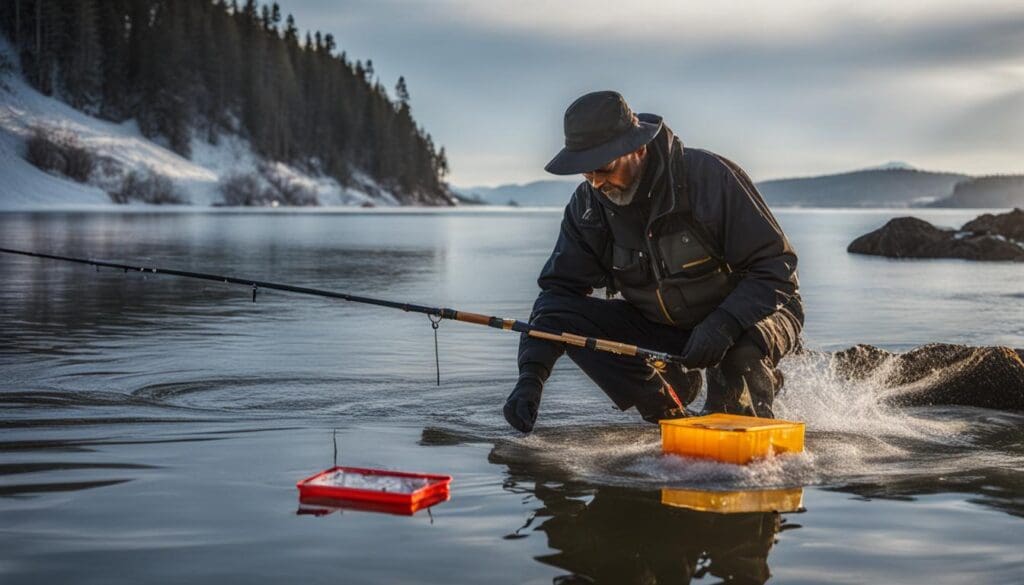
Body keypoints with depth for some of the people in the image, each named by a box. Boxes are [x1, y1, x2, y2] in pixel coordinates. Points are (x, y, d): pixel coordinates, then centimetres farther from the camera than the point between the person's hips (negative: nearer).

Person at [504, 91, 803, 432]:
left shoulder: (710, 177, -25)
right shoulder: (589, 205, -11)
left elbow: (776, 266, -23)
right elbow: (558, 289, -11)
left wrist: (724, 325, -40)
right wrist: (531, 376, -26)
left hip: (756, 311, -5)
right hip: (662, 326, 5)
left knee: (740, 354, -40)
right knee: (568, 318, -17)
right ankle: (671, 420, -3)